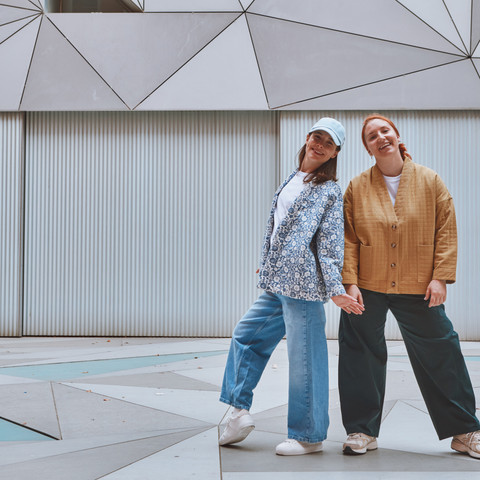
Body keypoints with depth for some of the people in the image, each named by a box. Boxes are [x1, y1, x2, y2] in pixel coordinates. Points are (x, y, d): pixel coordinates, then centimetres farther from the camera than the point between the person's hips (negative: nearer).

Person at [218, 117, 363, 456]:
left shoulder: (330, 192, -3)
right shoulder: (292, 180, 18)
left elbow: (330, 244, -9)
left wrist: (335, 289, -17)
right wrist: (267, 266, 32)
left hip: (304, 286, -8)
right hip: (276, 284, 8)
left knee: (304, 358, -3)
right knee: (246, 335, 12)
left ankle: (309, 436, 8)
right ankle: (241, 412, 20)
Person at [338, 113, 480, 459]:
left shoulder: (430, 181, 1)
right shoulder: (357, 188, 1)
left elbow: (446, 230, 1)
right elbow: (348, 239, -1)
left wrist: (441, 277, -7)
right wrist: (350, 283, -9)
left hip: (418, 289, 0)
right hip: (367, 289, 1)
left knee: (440, 356, 6)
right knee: (362, 356, 5)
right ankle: (363, 431, 21)